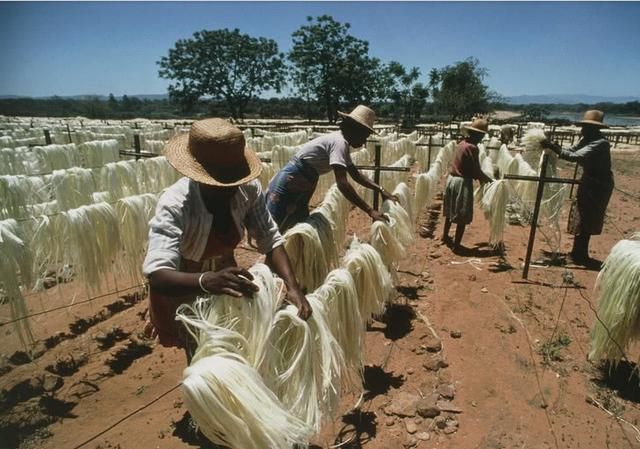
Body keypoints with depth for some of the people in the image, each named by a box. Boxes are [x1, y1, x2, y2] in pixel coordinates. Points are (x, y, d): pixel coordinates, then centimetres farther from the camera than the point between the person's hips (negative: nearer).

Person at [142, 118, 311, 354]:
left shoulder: (249, 189, -24)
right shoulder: (174, 204, -36)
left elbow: (270, 240, -19)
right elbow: (157, 275, -45)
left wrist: (292, 286, -34)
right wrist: (205, 281, -64)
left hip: (222, 273, 4)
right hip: (182, 288, -3)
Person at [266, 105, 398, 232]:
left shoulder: (341, 141, 9)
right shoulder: (339, 142, -21)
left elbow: (356, 175, 17)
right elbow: (342, 184, -32)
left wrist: (381, 190, 8)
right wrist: (370, 211, -31)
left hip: (299, 188, 10)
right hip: (288, 184, -10)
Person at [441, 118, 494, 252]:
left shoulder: (462, 143, 7)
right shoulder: (472, 147, -18)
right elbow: (476, 170, -16)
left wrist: (481, 177, 17)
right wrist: (488, 179, 1)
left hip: (452, 178, 9)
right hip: (463, 182, -9)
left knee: (450, 211, 24)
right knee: (462, 216, 2)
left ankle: (445, 236, 39)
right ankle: (456, 245, 8)